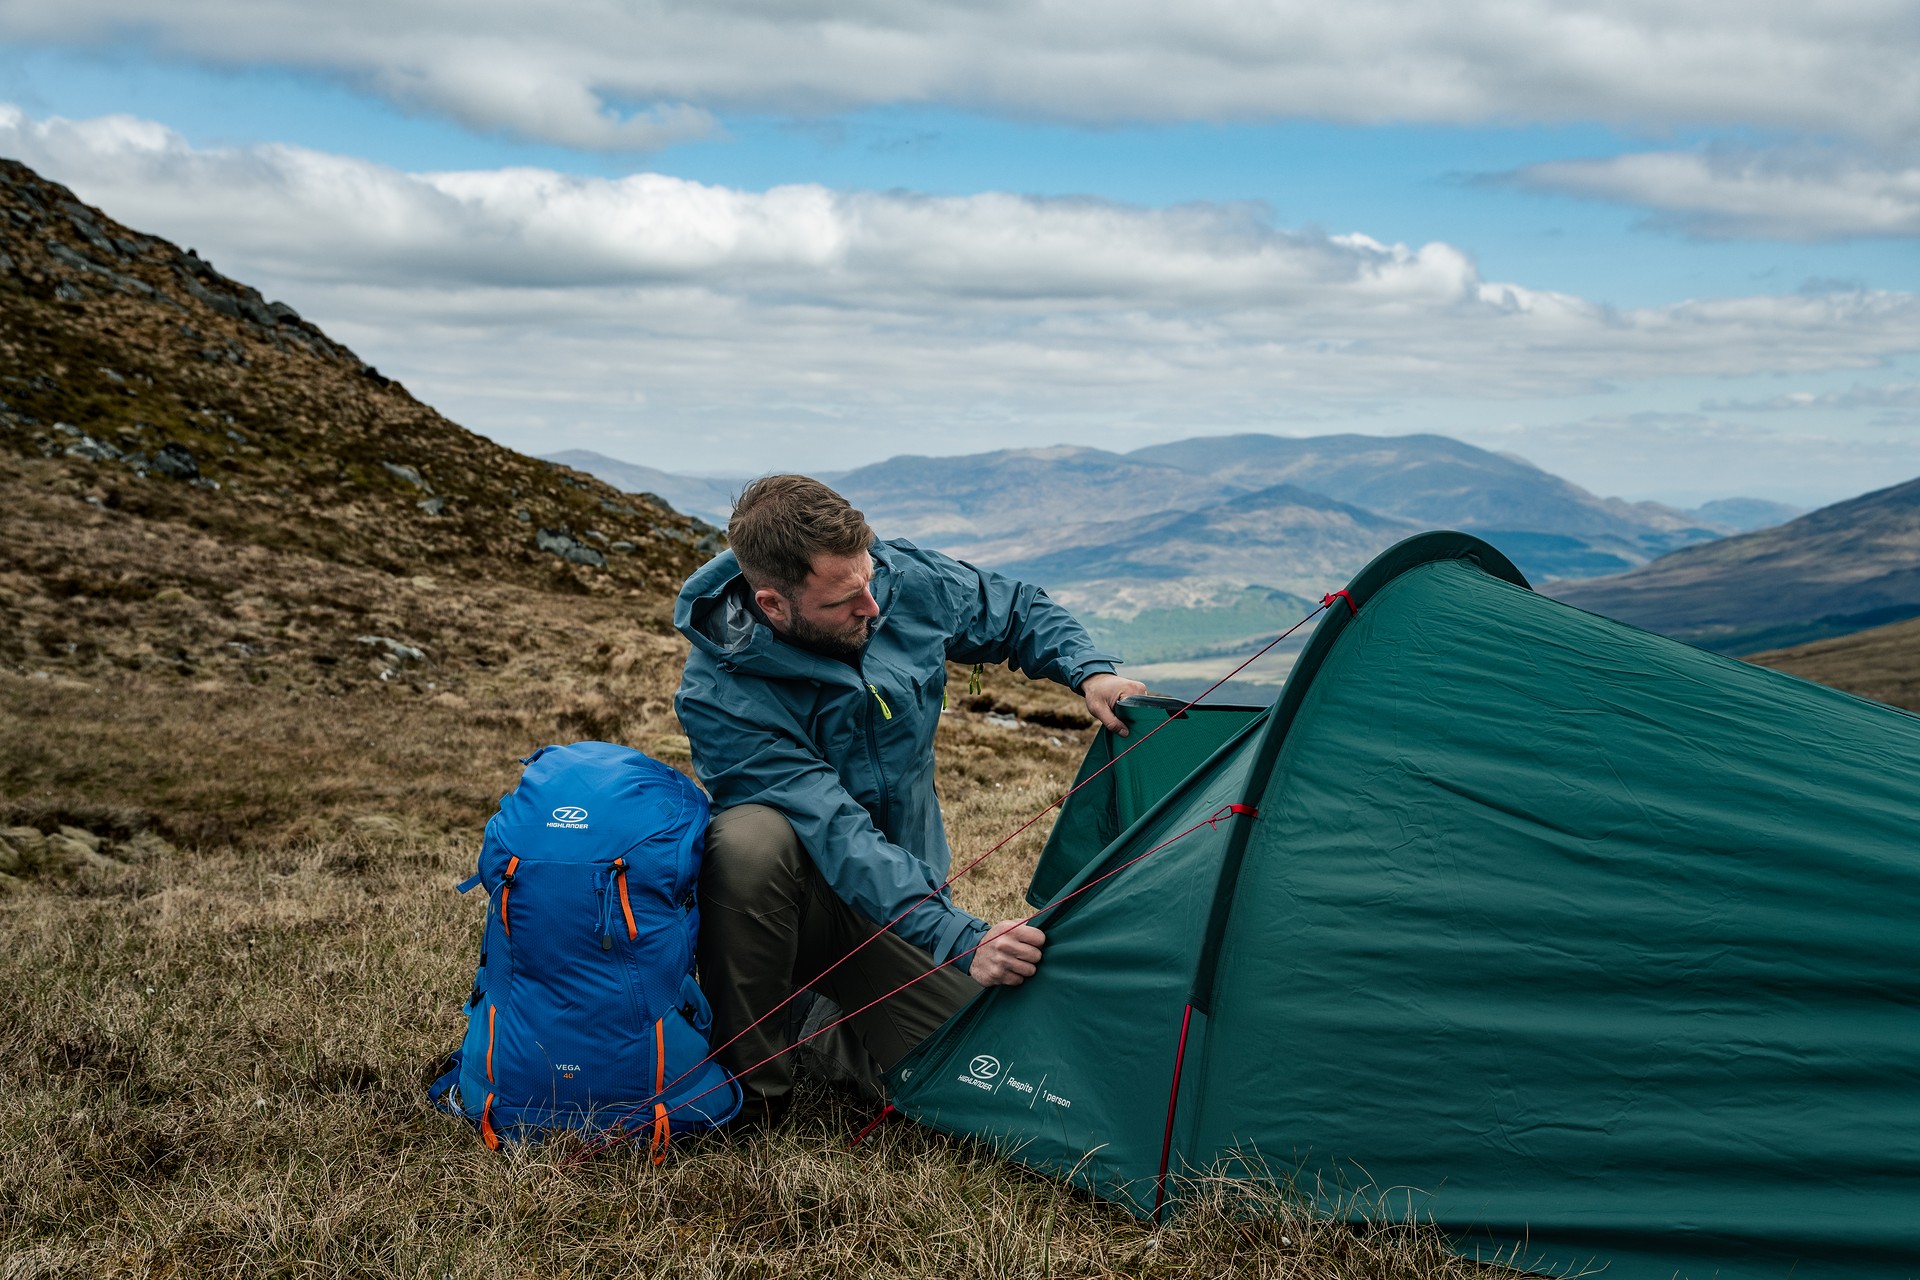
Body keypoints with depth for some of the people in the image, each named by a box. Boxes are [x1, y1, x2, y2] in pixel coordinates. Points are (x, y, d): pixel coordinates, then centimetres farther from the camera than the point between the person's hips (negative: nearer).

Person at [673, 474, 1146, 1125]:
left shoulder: (907, 582, -14)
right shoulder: (719, 698, -28)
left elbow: (1021, 611, 7)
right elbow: (839, 837, -35)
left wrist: (1089, 672, -12)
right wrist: (962, 942, -42)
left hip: (907, 896, 5)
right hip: (797, 901, -4)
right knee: (753, 836, -40)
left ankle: (827, 1021, 17)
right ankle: (749, 1085, -19)